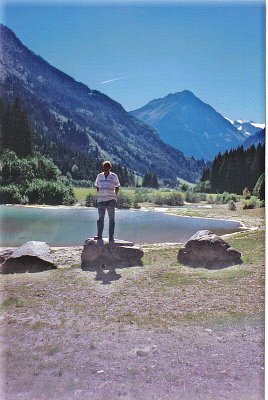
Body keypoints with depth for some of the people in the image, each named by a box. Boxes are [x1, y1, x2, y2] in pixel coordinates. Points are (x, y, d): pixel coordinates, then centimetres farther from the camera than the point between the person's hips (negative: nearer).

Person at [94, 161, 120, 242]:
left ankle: (111, 236, 4)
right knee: (100, 218, 3)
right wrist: (100, 194, 11)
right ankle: (99, 234, 9)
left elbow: (117, 188, 10)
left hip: (111, 200, -2)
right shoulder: (99, 176, 10)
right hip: (101, 199, 2)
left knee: (111, 218, 0)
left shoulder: (114, 176, 4)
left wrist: (113, 196, 9)